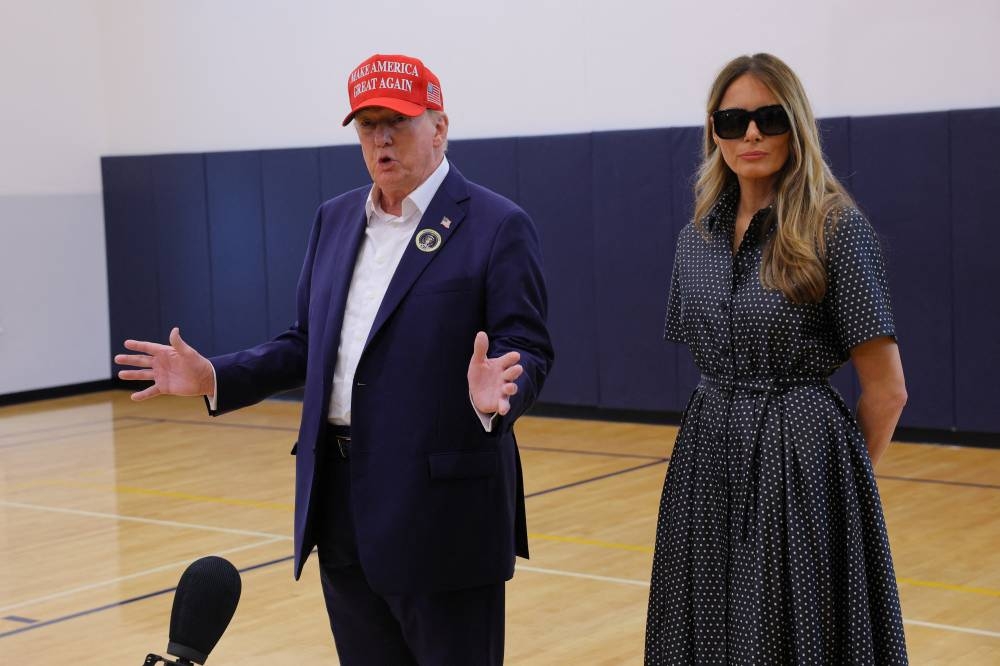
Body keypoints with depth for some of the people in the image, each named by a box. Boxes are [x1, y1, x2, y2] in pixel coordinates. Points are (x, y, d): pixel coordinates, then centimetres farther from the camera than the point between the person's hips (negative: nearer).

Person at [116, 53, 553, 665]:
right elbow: (310, 342, 16)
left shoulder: (498, 226, -8)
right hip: (342, 501, 6)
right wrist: (215, 377, 6)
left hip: (441, 507, -6)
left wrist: (499, 391, -33)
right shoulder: (336, 219, 13)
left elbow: (528, 352, -12)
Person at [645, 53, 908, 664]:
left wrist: (843, 477, 2)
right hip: (708, 461, 5)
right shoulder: (698, 237, 7)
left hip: (801, 467, -5)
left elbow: (887, 390, -7)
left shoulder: (836, 226, -10)